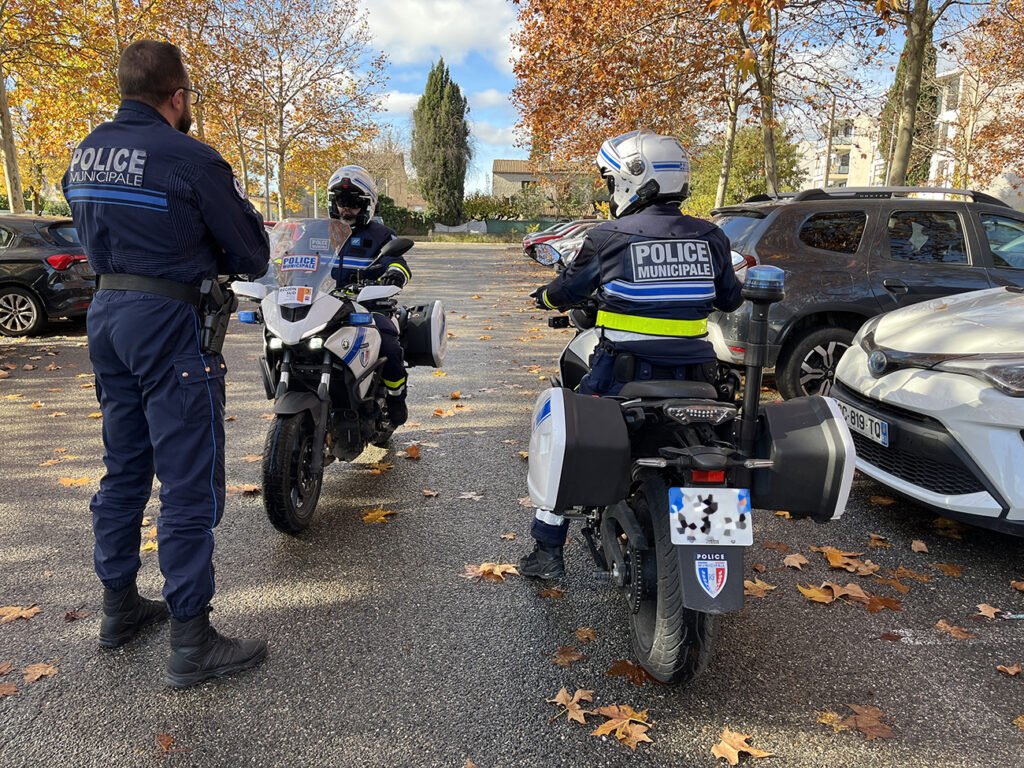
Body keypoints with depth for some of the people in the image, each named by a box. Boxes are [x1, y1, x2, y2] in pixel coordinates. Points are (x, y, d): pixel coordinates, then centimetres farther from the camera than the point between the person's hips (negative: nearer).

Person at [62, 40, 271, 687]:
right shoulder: (191, 159, -14)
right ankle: (192, 643, 5)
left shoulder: (86, 153, 10)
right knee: (191, 485, -2)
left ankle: (120, 607, 32)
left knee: (125, 469, 18)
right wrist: (215, 257, 9)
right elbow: (252, 255, -10)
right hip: (170, 321, -8)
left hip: (106, 313, 8)